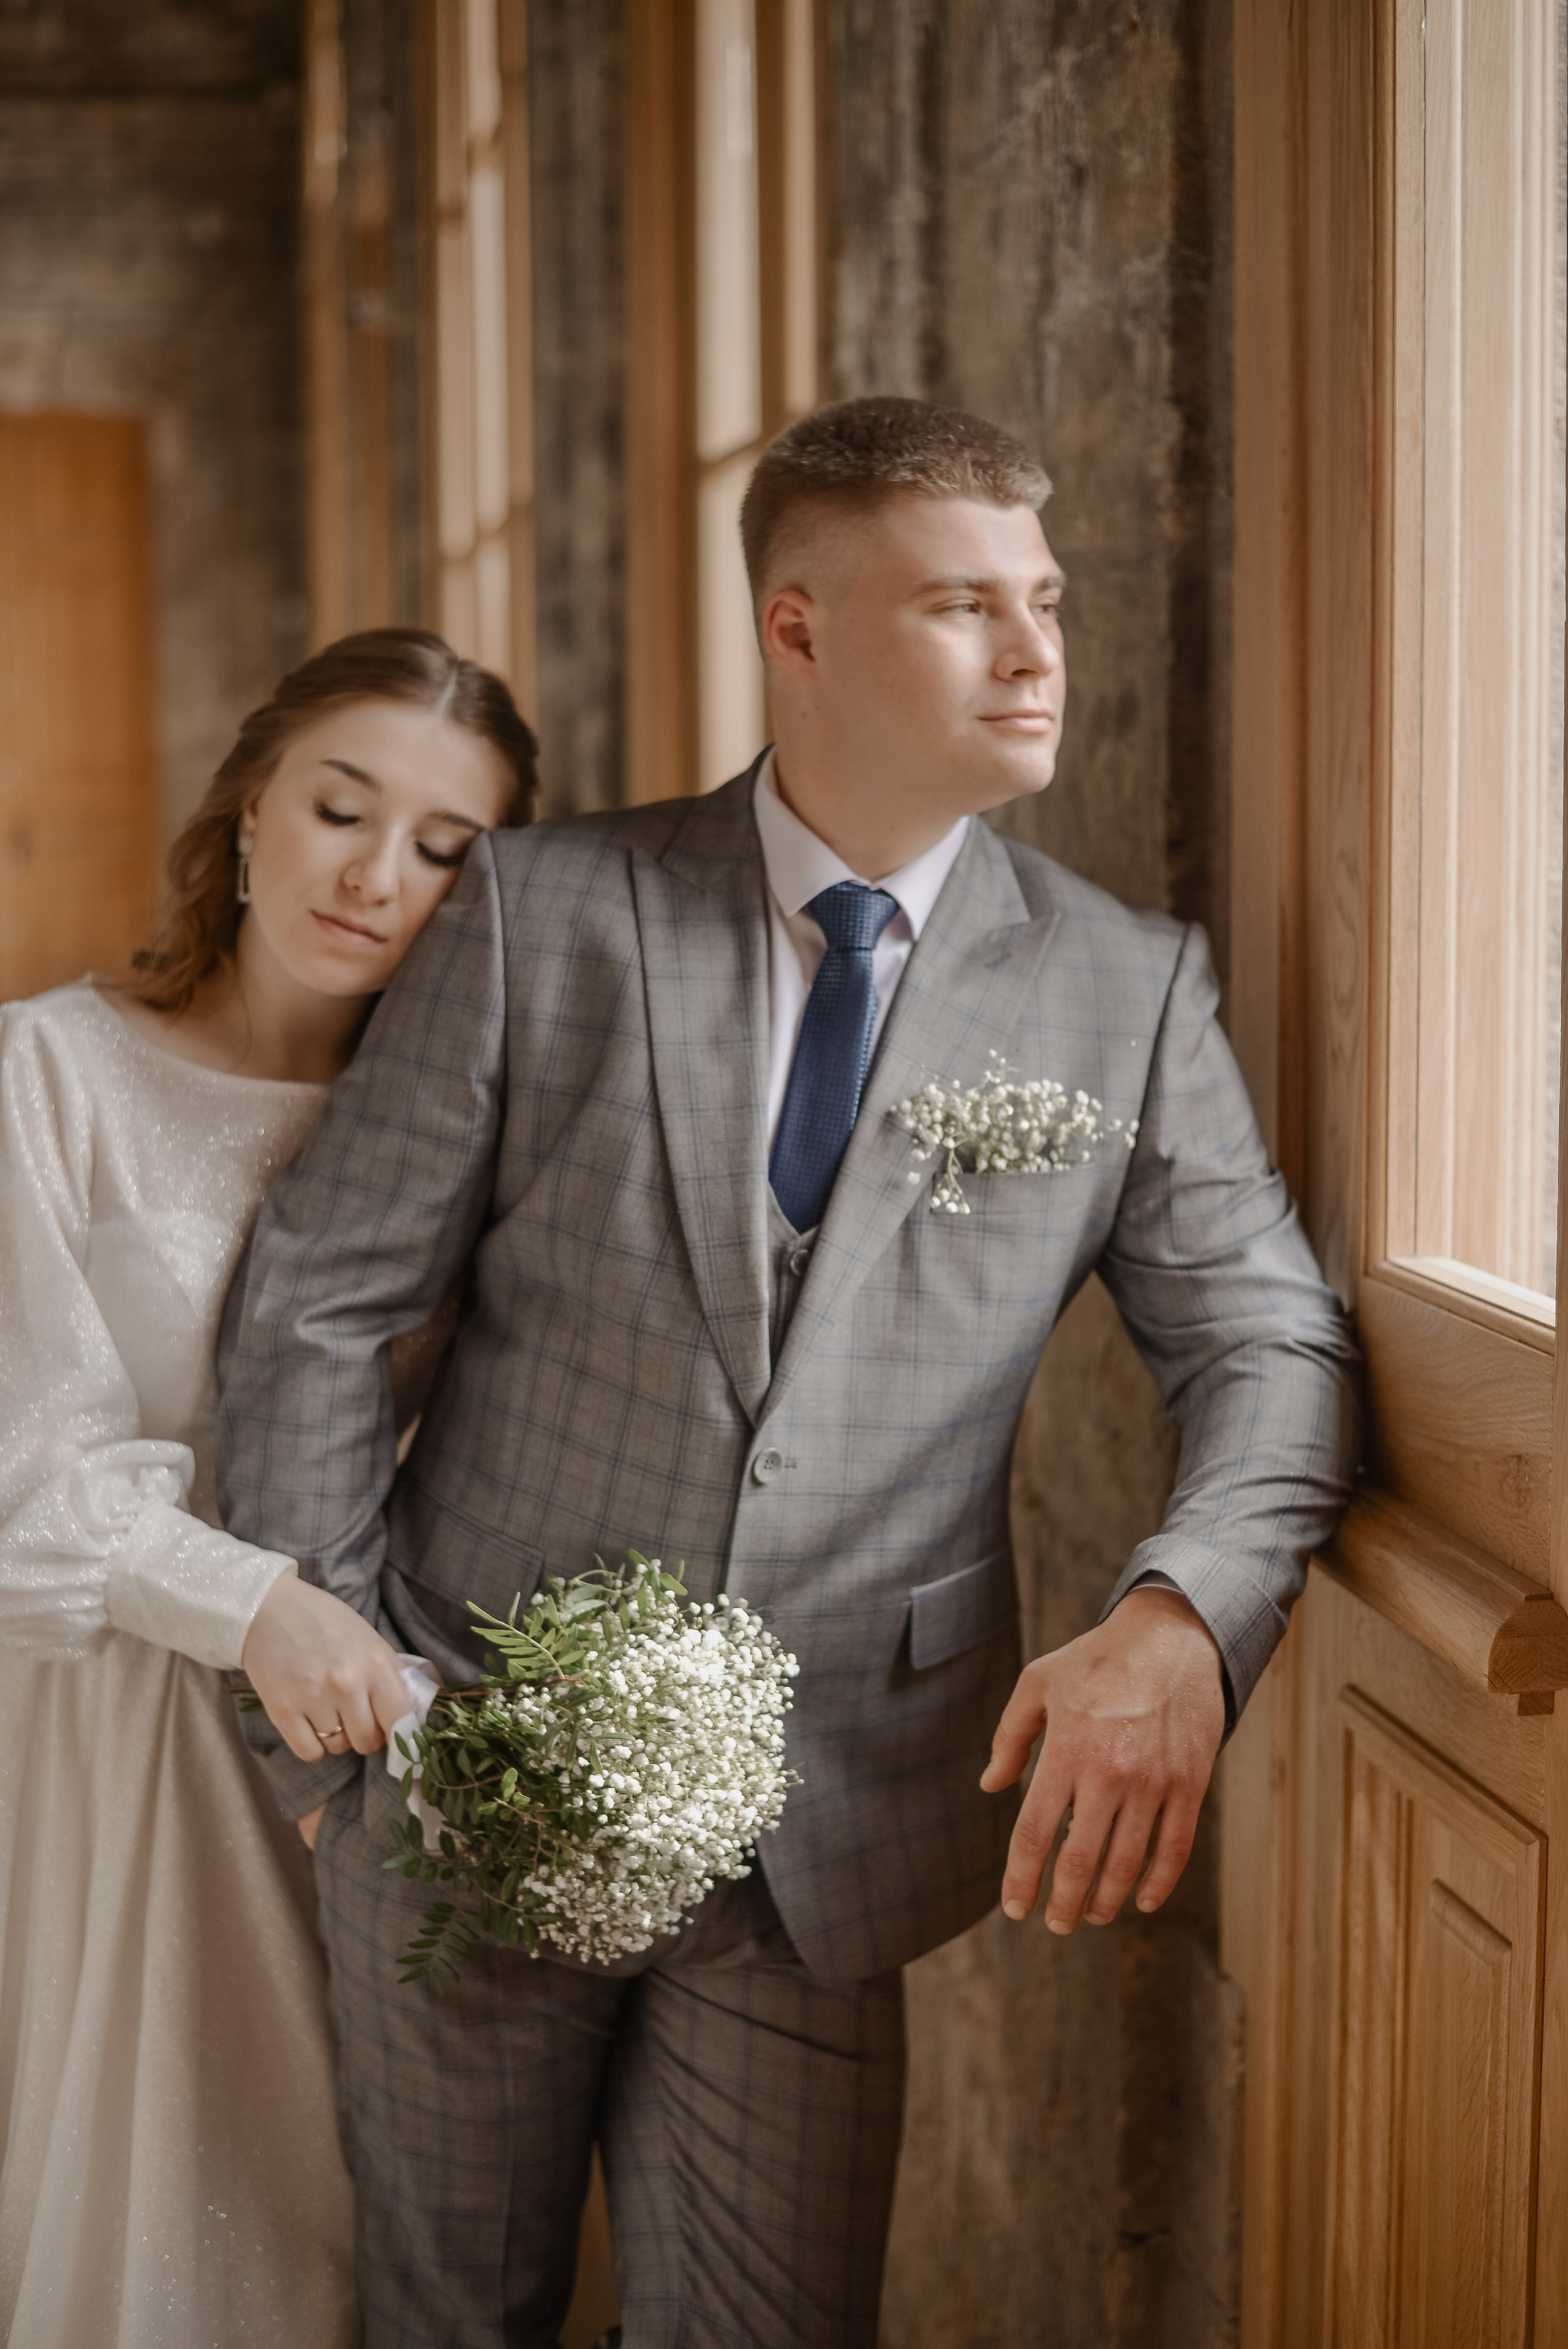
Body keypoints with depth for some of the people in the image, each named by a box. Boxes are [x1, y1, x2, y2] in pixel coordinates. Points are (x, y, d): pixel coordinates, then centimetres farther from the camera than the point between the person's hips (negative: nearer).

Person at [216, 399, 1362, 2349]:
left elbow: (1269, 1342, 0)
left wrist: (1181, 1618, -21)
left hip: (825, 1839, 1)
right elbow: (314, 1308, -2)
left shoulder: (1127, 989, 0)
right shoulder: (542, 914, -5)